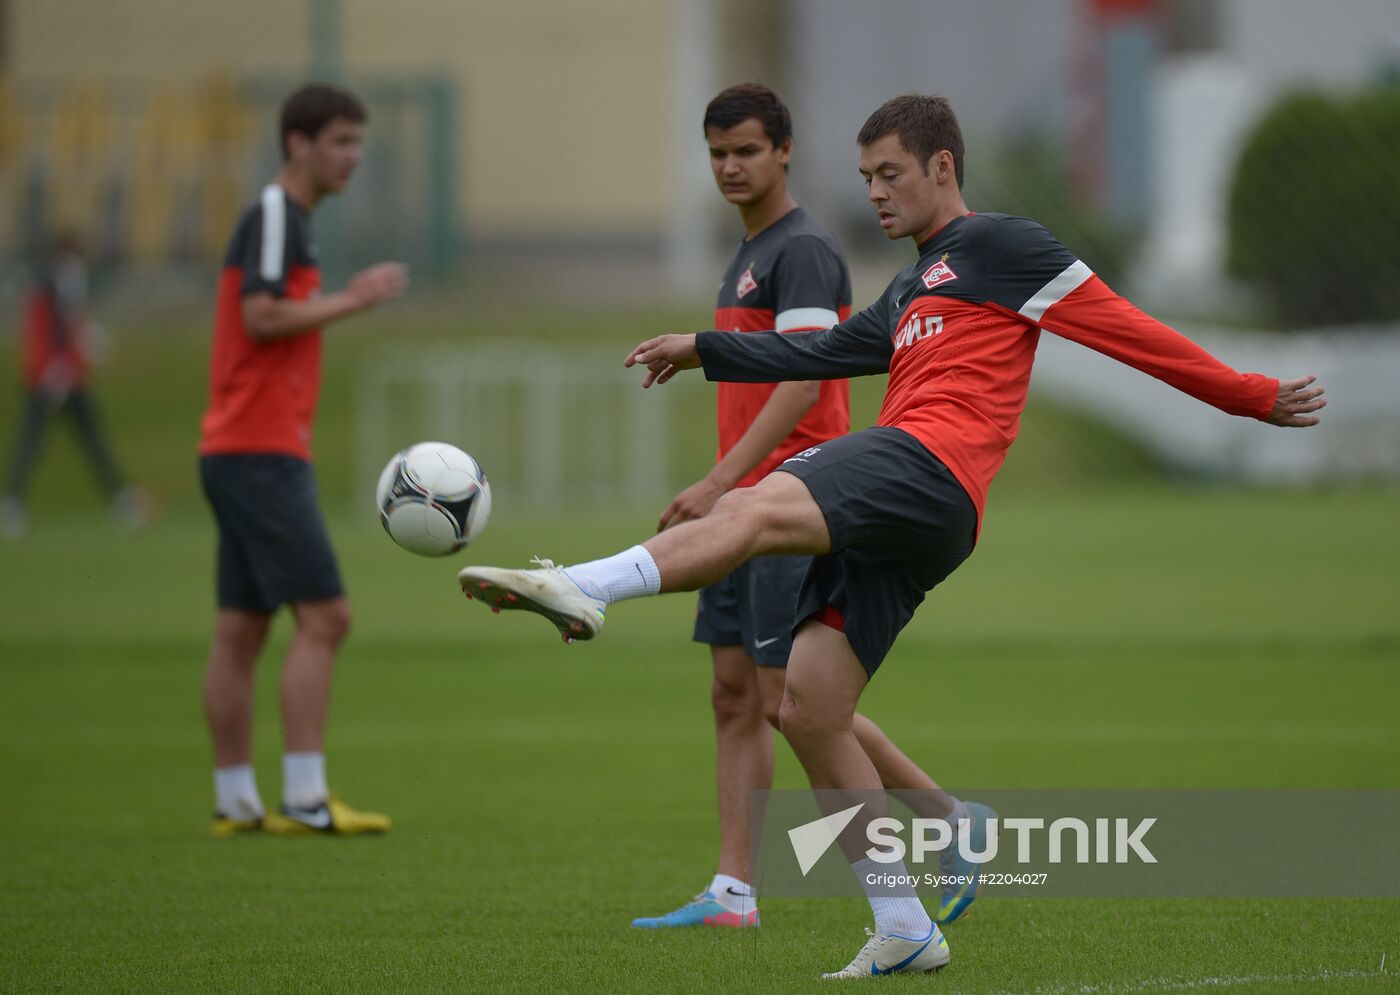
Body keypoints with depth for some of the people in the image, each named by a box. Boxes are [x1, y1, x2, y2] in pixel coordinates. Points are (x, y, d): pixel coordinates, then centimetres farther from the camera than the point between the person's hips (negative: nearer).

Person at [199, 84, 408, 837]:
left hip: (237, 453, 10)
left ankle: (235, 802, 9)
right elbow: (260, 315, -21)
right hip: (262, 452, -10)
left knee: (241, 628, 8)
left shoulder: (286, 221, 20)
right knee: (323, 616, -12)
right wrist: (350, 300, -14)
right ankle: (304, 797, -15)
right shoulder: (274, 216, -10)